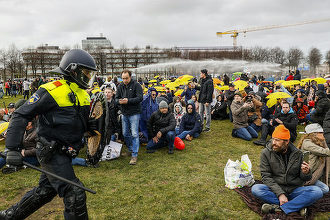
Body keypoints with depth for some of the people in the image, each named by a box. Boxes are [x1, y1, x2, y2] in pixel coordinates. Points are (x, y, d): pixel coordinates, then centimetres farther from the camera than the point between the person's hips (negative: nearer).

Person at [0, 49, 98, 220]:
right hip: (51, 152, -9)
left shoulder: (83, 94, 10)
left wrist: (91, 125, -2)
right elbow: (21, 115, -13)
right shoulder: (52, 90, -16)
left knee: (45, 191, 22)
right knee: (75, 196, -8)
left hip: (64, 153, 9)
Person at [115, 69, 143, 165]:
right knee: (125, 134, 14)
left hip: (134, 113, -6)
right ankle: (130, 149, 34)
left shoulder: (136, 85, -8)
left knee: (134, 134, -6)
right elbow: (116, 99, 6)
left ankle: (134, 155, -1)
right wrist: (119, 101, -19)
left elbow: (140, 98, -15)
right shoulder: (120, 86, 8)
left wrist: (128, 101, -26)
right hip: (124, 114, 6)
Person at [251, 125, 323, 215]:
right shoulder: (266, 153, -5)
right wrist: (280, 194, -22)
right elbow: (266, 177, -10)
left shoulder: (297, 154, 1)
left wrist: (306, 173, -18)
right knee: (255, 189, -29)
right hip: (275, 189, -1)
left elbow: (304, 179, 7)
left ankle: (279, 207, -26)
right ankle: (299, 205, -23)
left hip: (295, 190, 2)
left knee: (317, 192, -24)